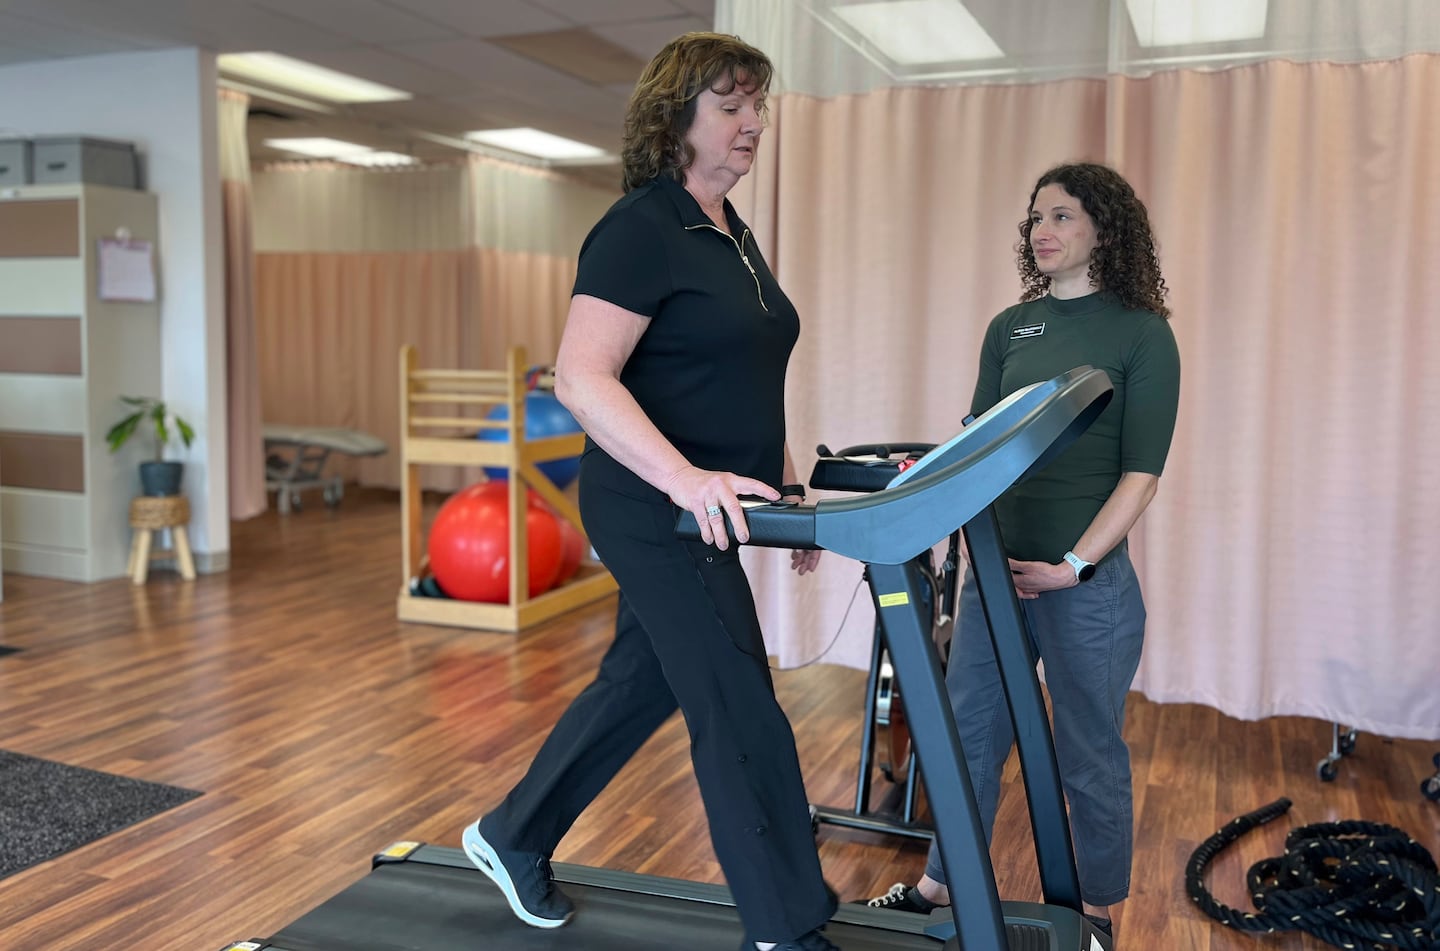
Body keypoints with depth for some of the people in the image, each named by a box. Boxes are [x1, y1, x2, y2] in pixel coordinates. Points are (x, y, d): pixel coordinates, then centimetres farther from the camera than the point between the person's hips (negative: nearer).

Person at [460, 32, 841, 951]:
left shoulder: (735, 237, 15)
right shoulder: (640, 229, -14)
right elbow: (581, 377, -24)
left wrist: (788, 486, 16)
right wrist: (685, 479, -34)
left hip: (702, 512, 9)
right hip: (653, 512, -9)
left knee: (638, 686, 19)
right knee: (744, 719, -2)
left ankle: (512, 838, 38)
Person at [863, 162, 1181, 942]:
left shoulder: (1141, 334, -5)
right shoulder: (1010, 328, 9)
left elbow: (1141, 472, -9)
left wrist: (1075, 564, -16)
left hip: (1089, 579, -4)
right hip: (997, 566, 5)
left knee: (1089, 753, 10)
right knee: (967, 733, 12)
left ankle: (1095, 909, 30)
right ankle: (942, 883, 30)